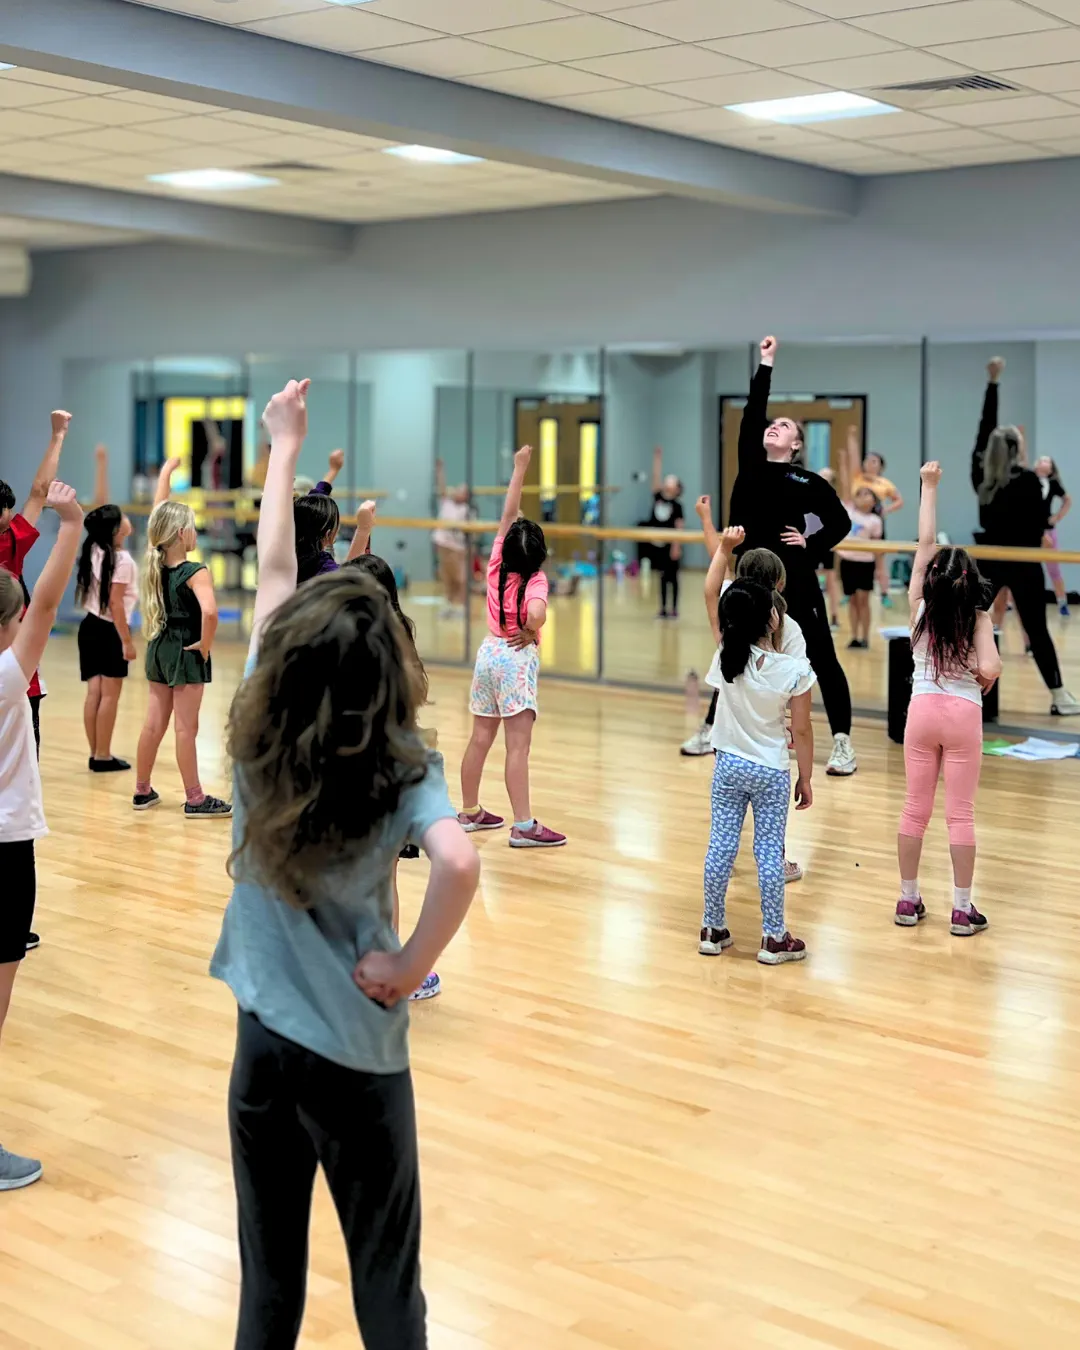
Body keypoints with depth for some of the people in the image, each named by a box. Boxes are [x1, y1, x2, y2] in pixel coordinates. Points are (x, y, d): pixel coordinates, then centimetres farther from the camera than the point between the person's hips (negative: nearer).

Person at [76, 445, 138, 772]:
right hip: (109, 630, -8)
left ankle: (96, 754, 12)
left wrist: (102, 464, 11)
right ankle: (103, 757, -1)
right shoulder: (121, 560, -17)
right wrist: (127, 640, -16)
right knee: (110, 695, -2)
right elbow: (115, 604, -19)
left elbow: (100, 501, 10)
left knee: (94, 692, 8)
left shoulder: (96, 547, 3)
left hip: (90, 626, 8)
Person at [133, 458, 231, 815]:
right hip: (186, 653, -7)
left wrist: (166, 471, 21)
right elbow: (209, 612, -37)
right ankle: (195, 799, 5)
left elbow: (160, 513, 11)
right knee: (186, 728, -2)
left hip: (159, 649, 7)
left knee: (154, 722, 14)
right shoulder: (195, 572, -20)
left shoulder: (156, 562, -1)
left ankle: (143, 791, 22)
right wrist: (205, 645, -20)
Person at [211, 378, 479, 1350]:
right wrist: (410, 970, -19)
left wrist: (285, 447, 16)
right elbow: (460, 864, -35)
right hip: (360, 1055, -3)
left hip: (264, 1042, 3)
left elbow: (272, 572, 5)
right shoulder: (402, 768, -15)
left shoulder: (257, 735, -5)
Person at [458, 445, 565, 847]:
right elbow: (535, 616, -35)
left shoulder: (497, 564, 1)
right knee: (518, 746, -9)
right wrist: (530, 632, -12)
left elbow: (508, 514, 8)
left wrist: (519, 468, 13)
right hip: (517, 658, -7)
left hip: (489, 652, 7)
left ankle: (469, 812, 27)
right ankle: (524, 826, -9)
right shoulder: (535, 580, -15)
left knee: (480, 738, 15)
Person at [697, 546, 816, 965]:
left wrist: (723, 547, 2)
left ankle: (713, 930, 18)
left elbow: (710, 594, -2)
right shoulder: (795, 670, -17)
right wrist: (805, 778, 2)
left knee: (721, 846, 9)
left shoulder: (727, 657, -11)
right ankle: (774, 939, 11)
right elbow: (801, 731, -10)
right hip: (771, 773, -2)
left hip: (728, 767, 2)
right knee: (769, 852, 4)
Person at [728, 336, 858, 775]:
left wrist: (812, 545, -6)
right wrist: (765, 364, 3)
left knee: (821, 658, -1)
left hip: (794, 578, -3)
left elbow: (839, 522, 7)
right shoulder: (750, 466, 8)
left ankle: (842, 743, 0)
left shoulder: (808, 481, 1)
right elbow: (751, 413, 2)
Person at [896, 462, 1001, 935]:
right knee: (961, 813, 3)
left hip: (922, 710, 2)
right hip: (963, 714, -2)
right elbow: (990, 670, -19)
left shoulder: (920, 607, -2)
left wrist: (930, 487, 9)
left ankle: (908, 901, 16)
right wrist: (984, 675, 5)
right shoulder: (978, 617, -8)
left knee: (915, 808, 10)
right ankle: (962, 909, 6)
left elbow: (925, 543, 4)